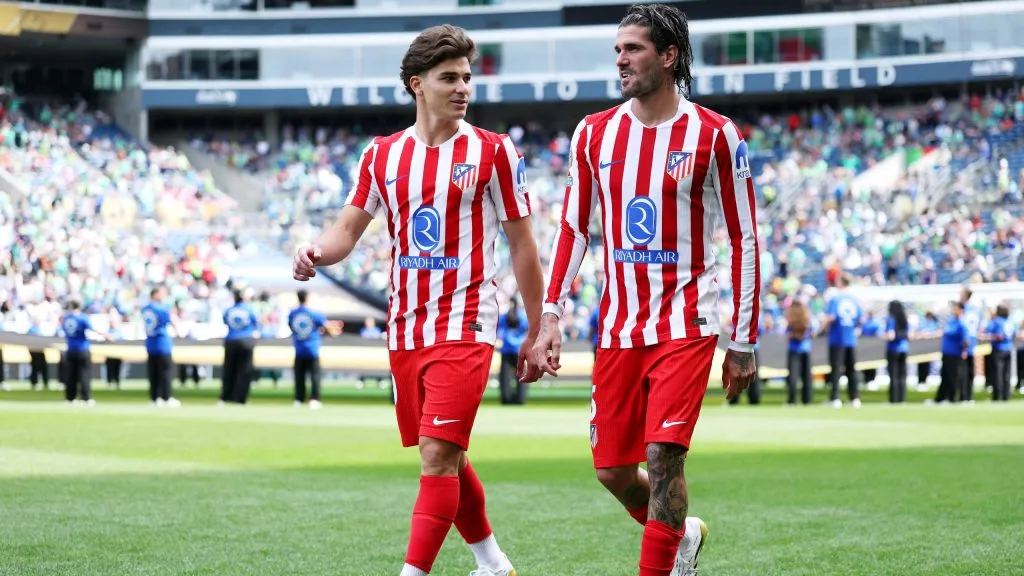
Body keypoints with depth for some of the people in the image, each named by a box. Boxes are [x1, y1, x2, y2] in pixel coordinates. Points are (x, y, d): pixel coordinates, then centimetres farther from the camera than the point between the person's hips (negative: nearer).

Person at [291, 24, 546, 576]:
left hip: (465, 326, -5)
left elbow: (521, 245, 0)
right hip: (404, 329, 5)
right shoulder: (383, 153, 8)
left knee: (437, 456, -15)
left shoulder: (493, 152, -3)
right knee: (445, 459, 14)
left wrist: (536, 331, 0)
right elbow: (349, 227, 10)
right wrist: (317, 252, -14)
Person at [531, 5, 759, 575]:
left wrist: (743, 342, -4)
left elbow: (745, 239, -2)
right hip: (619, 328, 4)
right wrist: (551, 315, 4)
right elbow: (573, 228, 13)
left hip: (686, 324, -4)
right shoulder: (594, 133, 7)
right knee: (612, 469, 6)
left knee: (663, 454, -17)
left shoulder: (715, 135, -5)